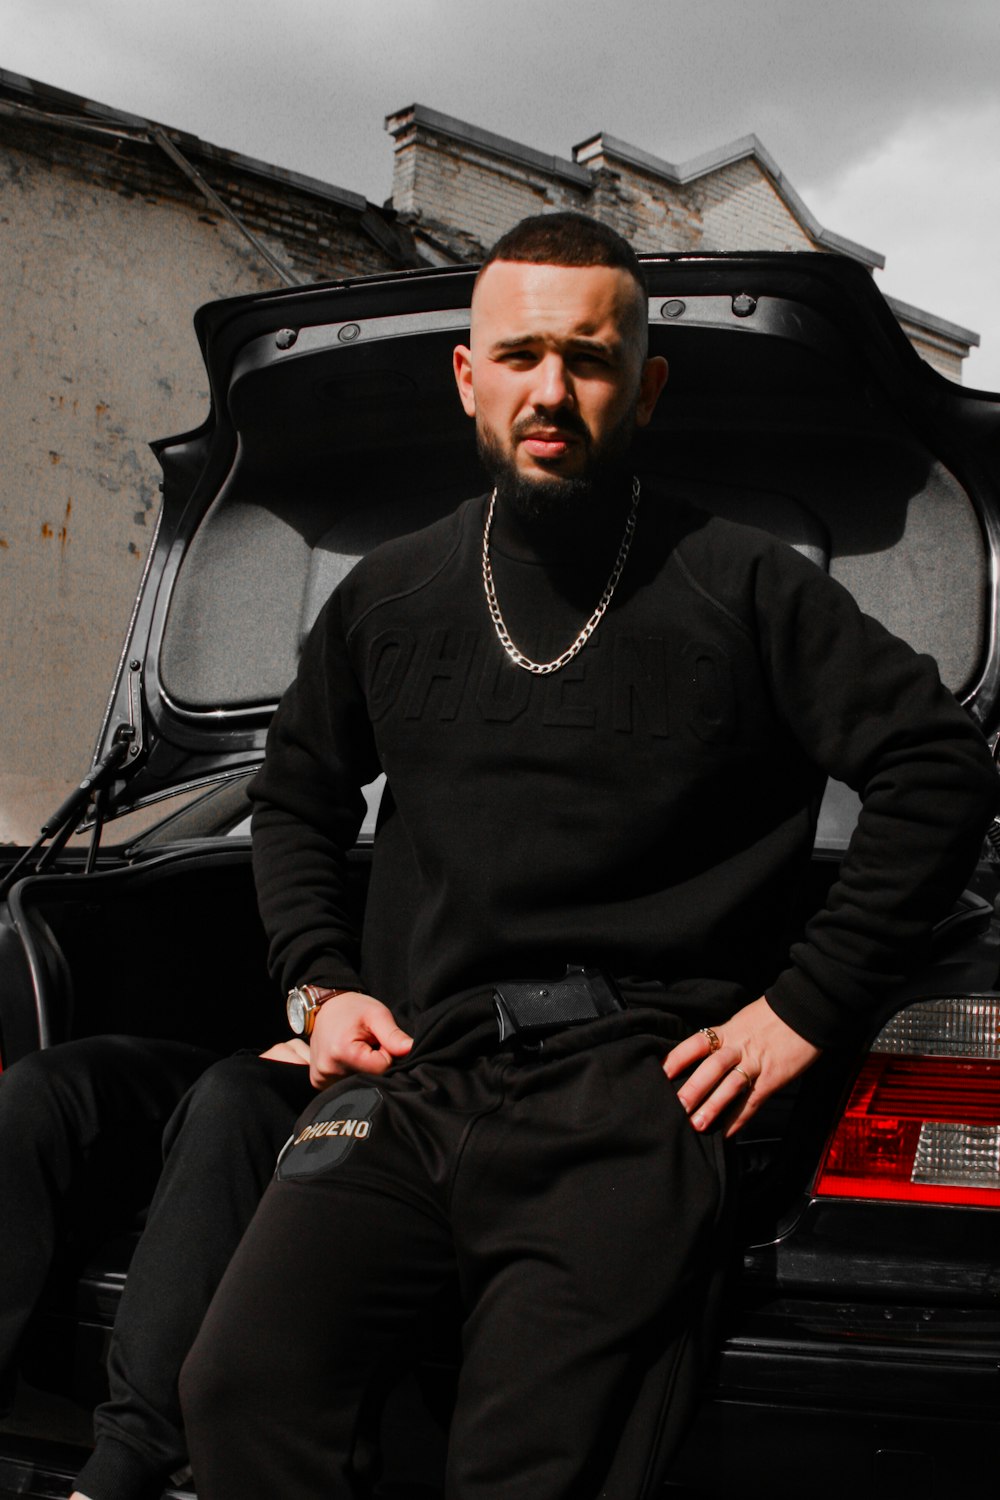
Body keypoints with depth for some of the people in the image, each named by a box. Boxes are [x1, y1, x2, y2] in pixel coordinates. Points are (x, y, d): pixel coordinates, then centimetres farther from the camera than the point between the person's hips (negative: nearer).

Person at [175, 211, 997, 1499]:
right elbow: (294, 792, 29)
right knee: (241, 1384, -18)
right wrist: (321, 982, 15)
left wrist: (807, 1005, -1)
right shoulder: (388, 597, 16)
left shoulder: (742, 591, 5)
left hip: (634, 1095, -3)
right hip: (419, 1074, 3)